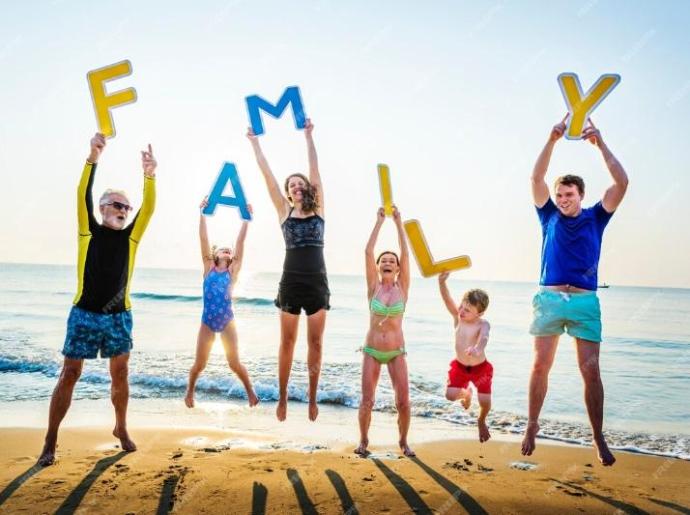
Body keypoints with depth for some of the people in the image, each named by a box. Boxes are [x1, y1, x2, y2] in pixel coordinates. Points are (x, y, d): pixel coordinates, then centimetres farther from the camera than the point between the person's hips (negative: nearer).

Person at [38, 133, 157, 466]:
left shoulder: (130, 236, 5)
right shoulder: (89, 230, 0)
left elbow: (148, 207, -7)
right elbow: (83, 195, -12)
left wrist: (149, 175, -21)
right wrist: (93, 158, -24)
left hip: (119, 316, 3)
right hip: (85, 314, -2)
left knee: (120, 374, 10)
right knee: (70, 374, 0)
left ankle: (121, 429, 27)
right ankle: (50, 441, 7)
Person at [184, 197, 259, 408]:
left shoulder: (233, 270, 2)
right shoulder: (209, 267, 3)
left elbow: (240, 242, -3)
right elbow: (203, 240, -3)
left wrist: (246, 219, -7)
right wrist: (202, 214, -9)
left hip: (227, 321, 0)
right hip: (207, 322, 1)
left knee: (234, 363, 1)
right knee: (199, 363, 7)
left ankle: (250, 391, 23)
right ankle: (190, 391, 34)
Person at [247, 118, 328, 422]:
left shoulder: (318, 208, 7)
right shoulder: (284, 211, 6)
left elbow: (315, 169, 4)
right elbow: (267, 175, 7)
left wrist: (308, 136, 4)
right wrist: (255, 143, 9)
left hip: (317, 282, 0)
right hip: (291, 282, 0)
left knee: (315, 343, 4)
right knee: (287, 342, 5)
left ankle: (312, 399, 13)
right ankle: (282, 397, 16)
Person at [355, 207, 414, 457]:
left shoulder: (402, 287, 0)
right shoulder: (374, 287, 0)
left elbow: (405, 254, -7)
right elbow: (368, 252, -7)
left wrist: (399, 223, -8)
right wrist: (379, 222, -7)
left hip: (396, 352, 0)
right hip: (372, 351, 0)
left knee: (403, 402, -3)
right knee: (366, 401, 1)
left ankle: (403, 441, 20)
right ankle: (363, 440, 23)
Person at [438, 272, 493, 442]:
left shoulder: (483, 324, -23)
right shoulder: (457, 316, -14)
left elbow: (483, 337, -45)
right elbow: (447, 299, -28)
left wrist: (477, 348, -68)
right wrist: (442, 282, -47)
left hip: (480, 367, -3)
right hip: (459, 366, 3)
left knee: (485, 401, -11)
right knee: (450, 395, -12)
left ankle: (481, 421, 27)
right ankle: (466, 393, 28)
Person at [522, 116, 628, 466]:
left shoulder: (595, 218, 10)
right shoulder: (550, 216, 11)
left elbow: (621, 183, 0)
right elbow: (536, 178, 1)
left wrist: (600, 143, -6)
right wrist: (553, 140, -8)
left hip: (585, 302, 0)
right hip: (549, 298, 1)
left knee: (591, 370, -3)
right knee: (540, 365, 1)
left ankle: (598, 438, 6)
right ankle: (532, 425, 15)